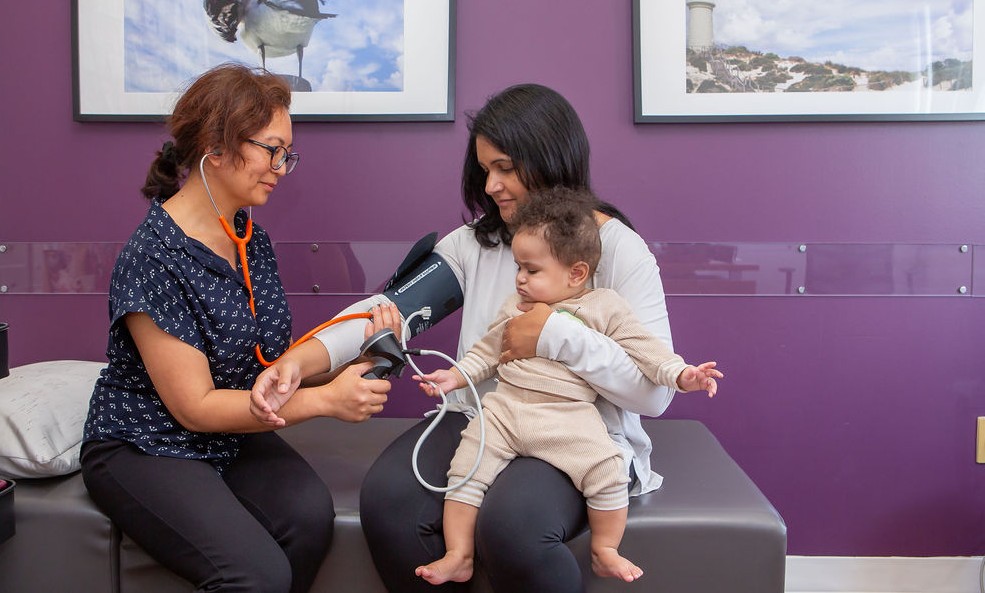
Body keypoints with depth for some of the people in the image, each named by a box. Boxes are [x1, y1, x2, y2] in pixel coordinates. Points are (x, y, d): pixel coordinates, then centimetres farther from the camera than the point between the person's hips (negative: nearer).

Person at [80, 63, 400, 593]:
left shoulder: (252, 240, 4)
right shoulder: (154, 257, -20)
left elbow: (272, 363, 3)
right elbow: (195, 406, -20)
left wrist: (353, 340, -15)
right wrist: (325, 399, -23)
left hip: (233, 438, 7)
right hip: (147, 450, -7)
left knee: (310, 514, -23)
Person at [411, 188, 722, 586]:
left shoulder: (605, 306, 5)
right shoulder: (515, 307, 16)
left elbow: (643, 348, 3)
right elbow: (487, 351, 22)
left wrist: (681, 374, -9)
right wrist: (456, 376, 10)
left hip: (569, 415, -3)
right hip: (504, 407, 3)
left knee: (608, 472, -21)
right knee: (466, 468, -8)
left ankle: (605, 550, 2)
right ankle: (458, 557, 1)